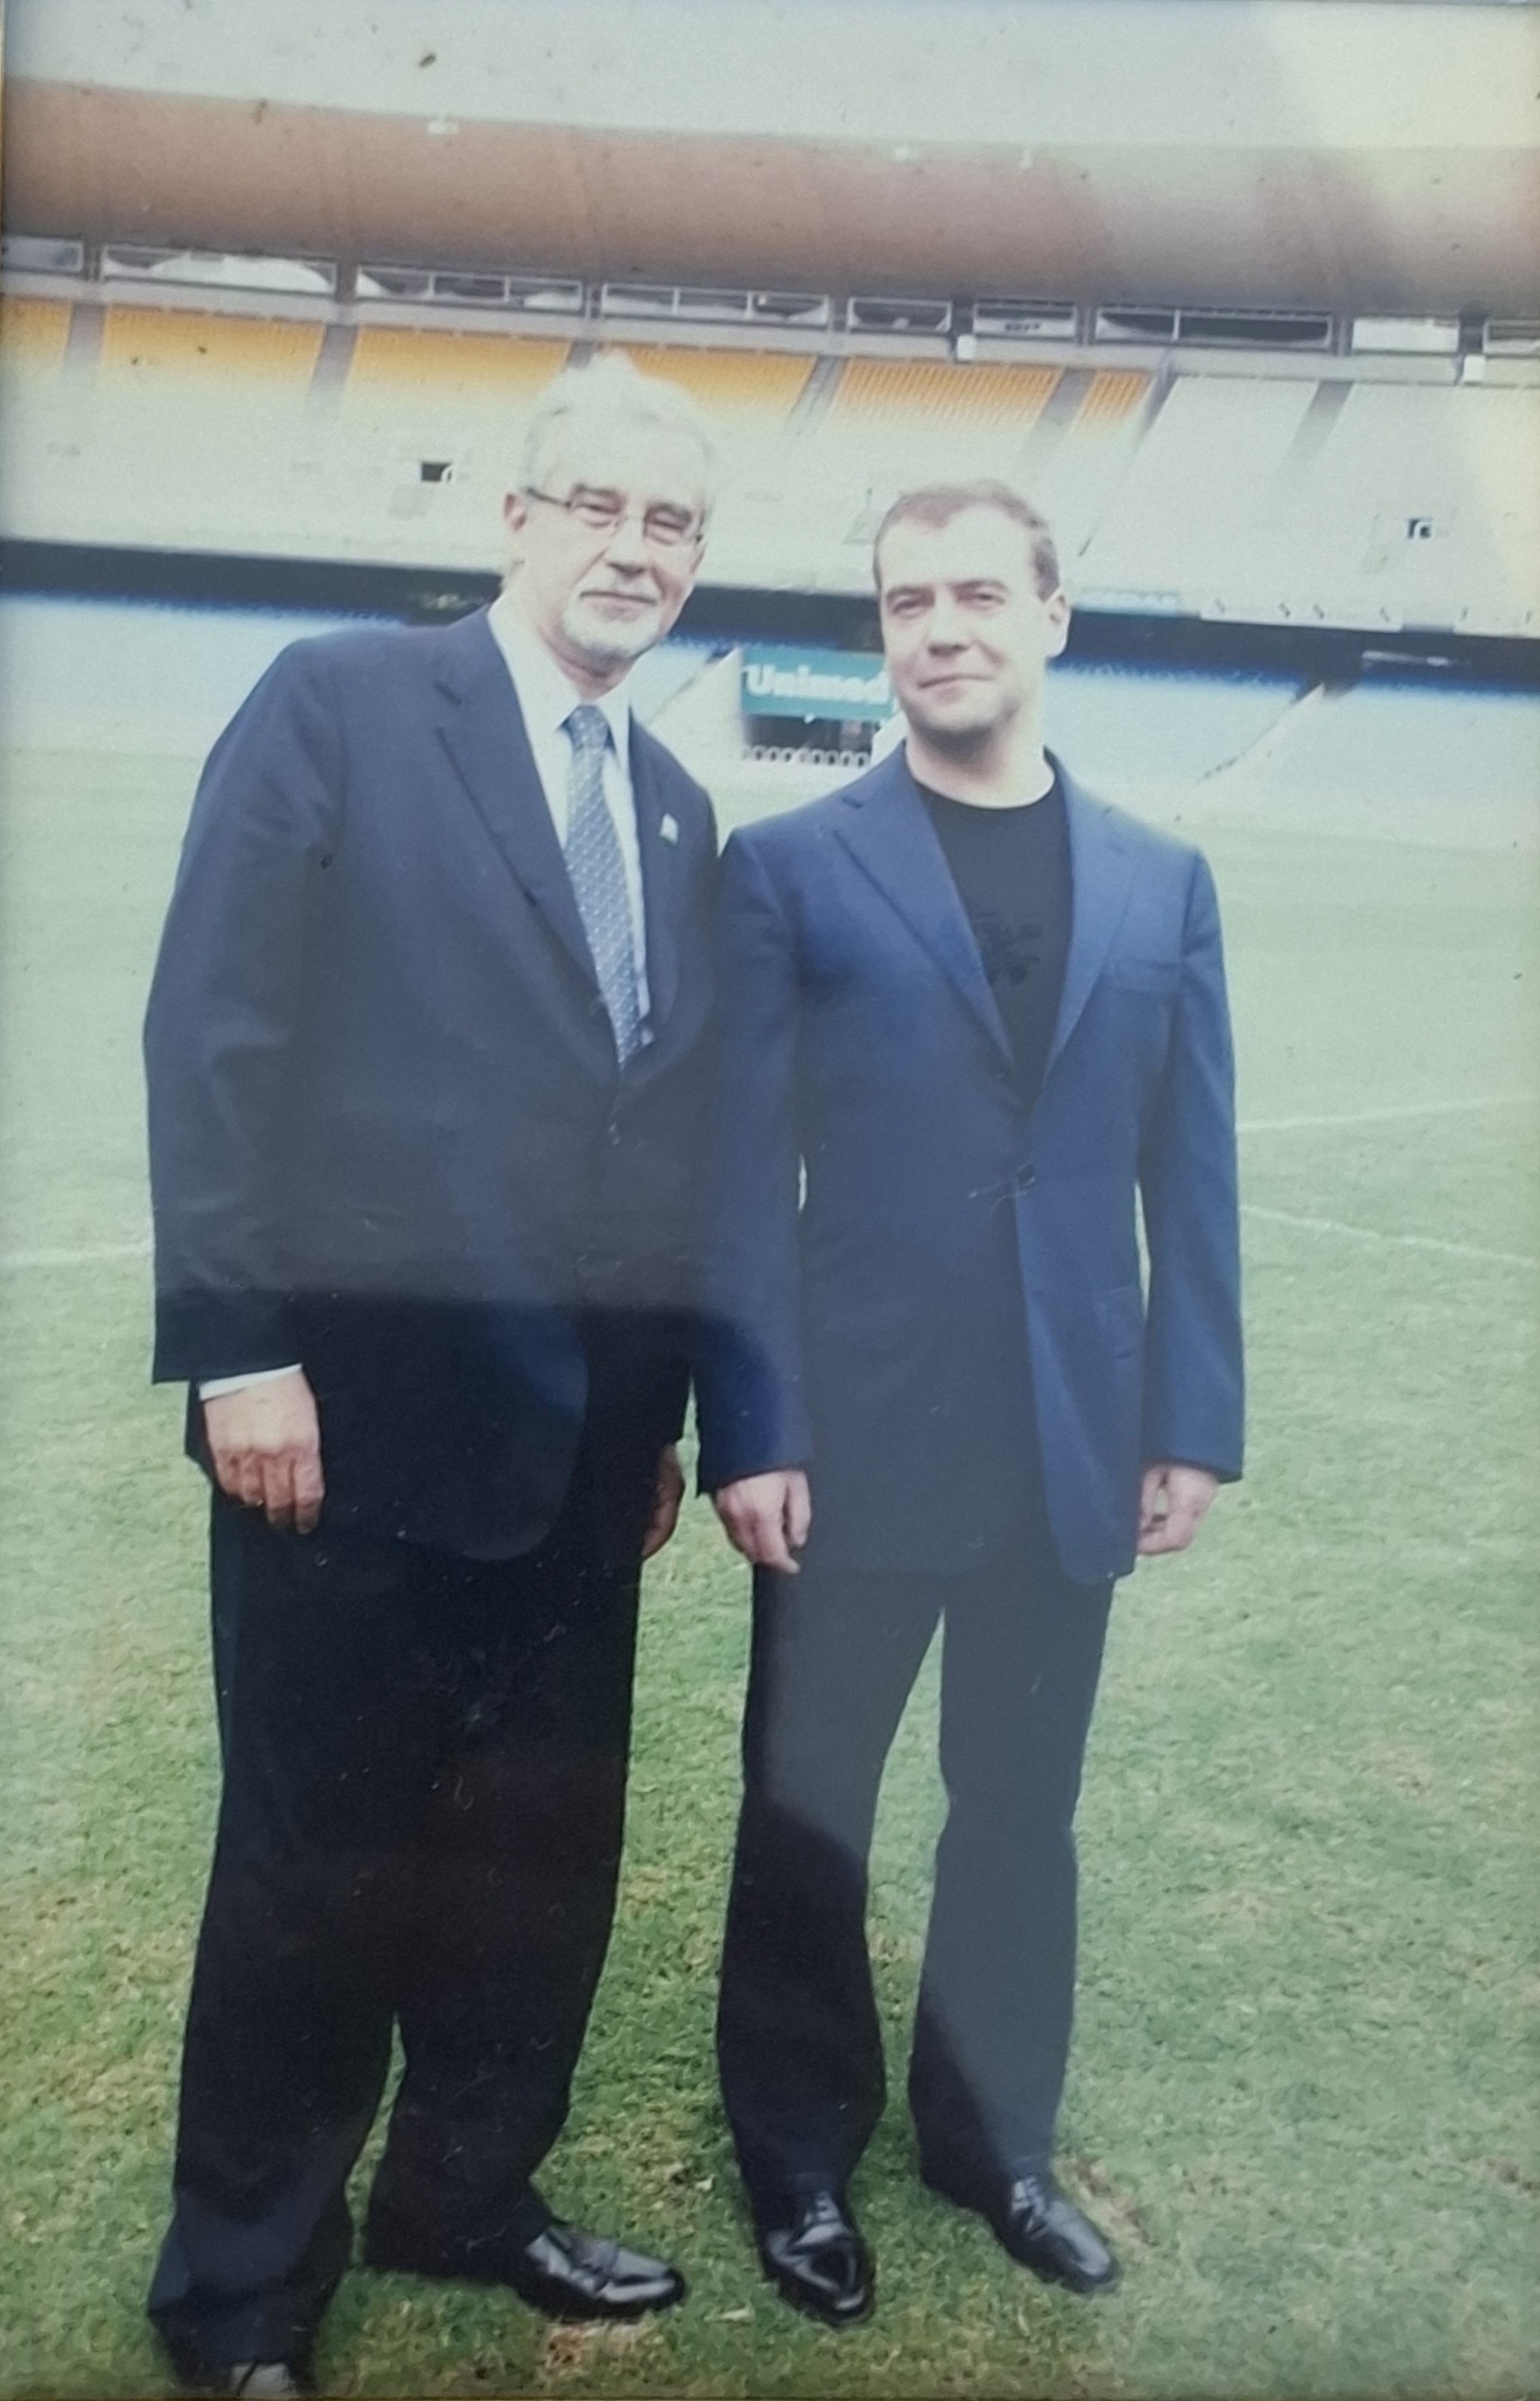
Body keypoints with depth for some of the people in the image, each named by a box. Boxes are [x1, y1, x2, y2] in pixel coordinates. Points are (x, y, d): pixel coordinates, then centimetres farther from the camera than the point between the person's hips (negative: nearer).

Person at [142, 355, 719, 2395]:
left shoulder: (679, 811, 14)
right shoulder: (342, 704, -4)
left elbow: (665, 1127, 14)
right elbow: (214, 1037, -9)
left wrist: (663, 1406, 13)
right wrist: (237, 1347, -14)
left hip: (575, 1441, 6)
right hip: (357, 1408, -5)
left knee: (548, 1851, 15)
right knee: (318, 1863, 8)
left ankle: (467, 2197, 38)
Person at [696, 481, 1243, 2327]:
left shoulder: (1162, 885, 7)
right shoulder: (790, 868, -2)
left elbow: (1191, 1177, 7)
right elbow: (742, 1172, -6)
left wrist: (1193, 1417, 3)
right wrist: (749, 1430, -11)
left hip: (1071, 1447, 3)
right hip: (857, 1440, -2)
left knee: (1021, 1815, 17)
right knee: (807, 1815, 12)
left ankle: (992, 2134, 38)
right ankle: (800, 2153, 34)